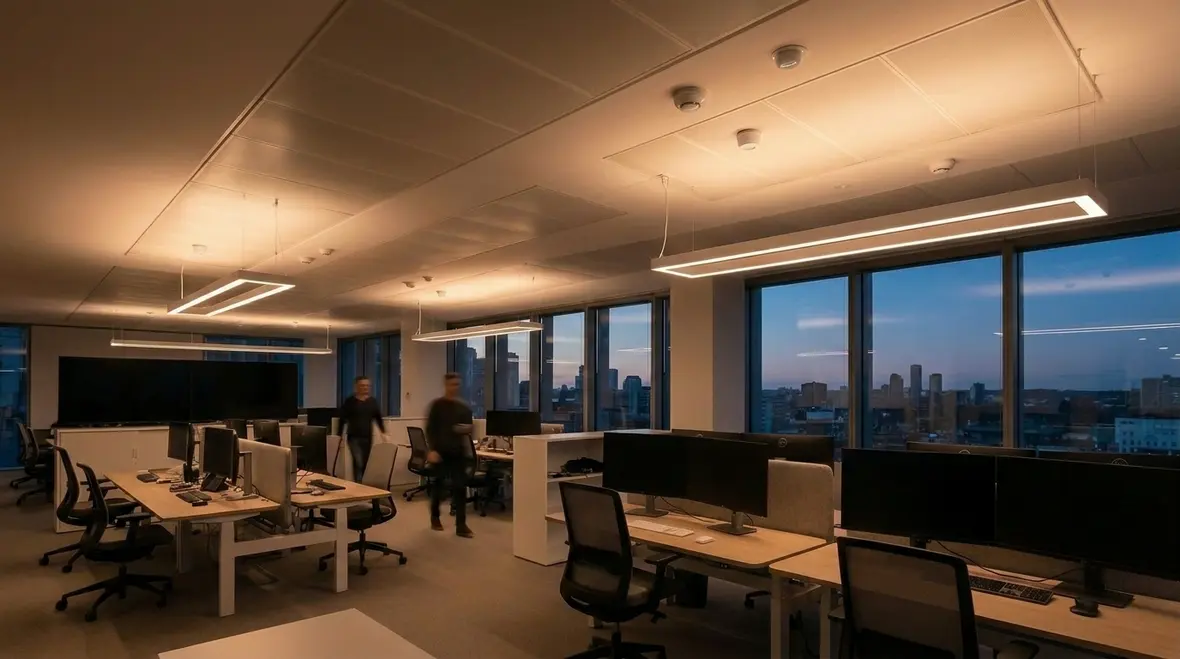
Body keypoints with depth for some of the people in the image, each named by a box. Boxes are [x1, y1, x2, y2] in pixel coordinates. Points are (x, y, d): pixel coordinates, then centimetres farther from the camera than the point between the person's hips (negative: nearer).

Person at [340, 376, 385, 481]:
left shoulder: (373, 401, 6)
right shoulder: (350, 401, -4)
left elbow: (378, 418, 12)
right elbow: (342, 420, -2)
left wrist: (384, 432, 3)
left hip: (368, 437, 4)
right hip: (354, 437, -4)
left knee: (366, 464, 7)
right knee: (358, 463, -12)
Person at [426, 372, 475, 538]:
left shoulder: (464, 406, 8)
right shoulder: (437, 405, -4)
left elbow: (469, 426, 14)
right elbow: (430, 429, -6)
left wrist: (467, 429, -10)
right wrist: (432, 449, -15)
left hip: (458, 451, 3)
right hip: (440, 451, -3)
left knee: (460, 486, -3)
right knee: (438, 484, 10)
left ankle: (461, 525, -1)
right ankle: (435, 517, 31)